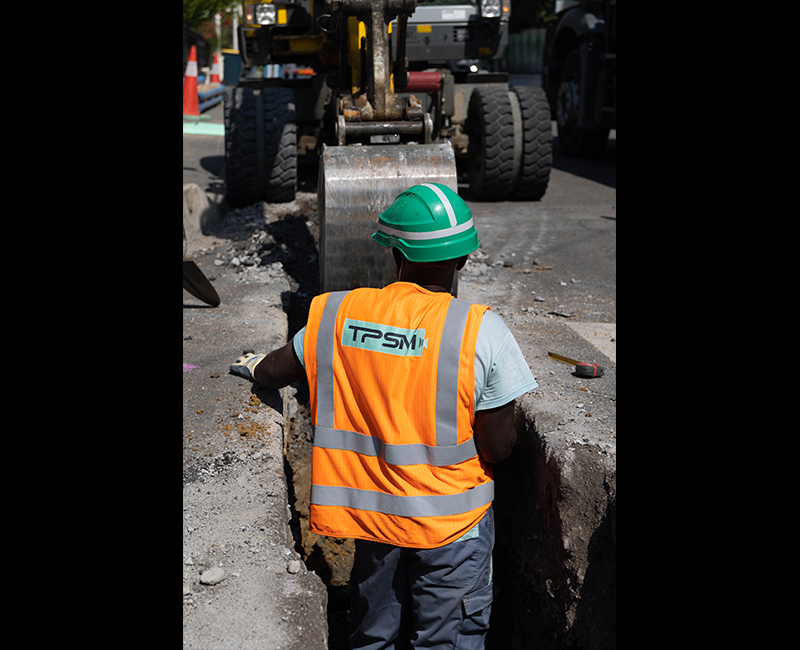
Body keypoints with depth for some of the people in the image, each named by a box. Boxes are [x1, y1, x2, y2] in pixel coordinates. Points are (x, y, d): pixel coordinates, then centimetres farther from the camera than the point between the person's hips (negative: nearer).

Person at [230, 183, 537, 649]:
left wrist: (253, 366, 33)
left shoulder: (336, 314, -8)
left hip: (372, 514, 4)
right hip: (451, 523, -3)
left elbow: (276, 372, 9)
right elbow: (498, 448, -16)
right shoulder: (482, 330, -19)